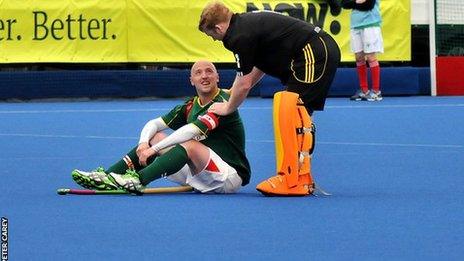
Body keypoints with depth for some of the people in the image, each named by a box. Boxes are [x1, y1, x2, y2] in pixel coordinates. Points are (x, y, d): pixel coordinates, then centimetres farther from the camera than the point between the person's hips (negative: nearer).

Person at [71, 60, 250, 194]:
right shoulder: (190, 106, 10)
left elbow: (192, 130, -28)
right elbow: (154, 124, 8)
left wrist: (154, 149, -28)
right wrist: (144, 143, -15)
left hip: (231, 177, -8)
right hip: (198, 173, 8)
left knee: (190, 144, -34)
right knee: (154, 137, 3)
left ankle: (137, 181, -47)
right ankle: (107, 176, -11)